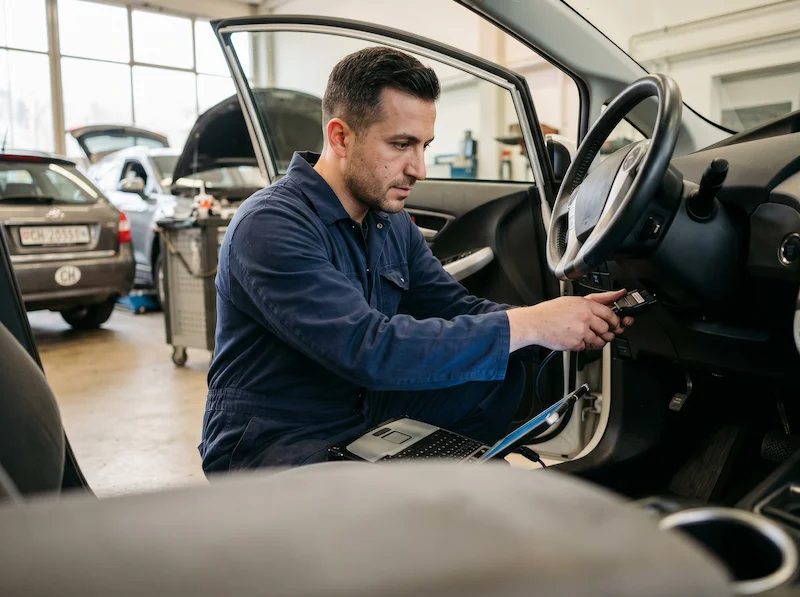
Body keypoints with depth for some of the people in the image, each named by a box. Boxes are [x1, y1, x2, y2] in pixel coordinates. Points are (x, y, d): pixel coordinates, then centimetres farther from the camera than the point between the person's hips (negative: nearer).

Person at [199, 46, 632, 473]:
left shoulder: (392, 222, 4)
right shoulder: (269, 227, -23)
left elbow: (457, 308, 5)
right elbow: (368, 348, -33)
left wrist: (568, 318, -12)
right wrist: (525, 326, -28)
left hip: (364, 417, 8)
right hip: (271, 443, -7)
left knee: (503, 376, -3)